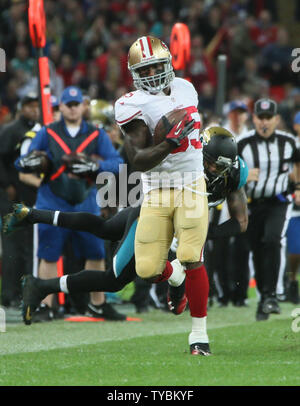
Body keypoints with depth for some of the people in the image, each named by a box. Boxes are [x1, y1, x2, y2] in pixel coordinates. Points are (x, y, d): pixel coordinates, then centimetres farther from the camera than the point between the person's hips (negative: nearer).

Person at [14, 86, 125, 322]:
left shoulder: (96, 135, 7)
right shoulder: (47, 133, 5)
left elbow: (117, 163, -3)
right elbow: (22, 163, 4)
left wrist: (94, 166, -20)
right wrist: (29, 162, -20)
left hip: (86, 202, 2)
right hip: (53, 203, -1)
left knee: (96, 253, 4)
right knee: (49, 255, -3)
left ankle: (98, 304, 17)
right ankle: (45, 306, 3)